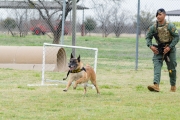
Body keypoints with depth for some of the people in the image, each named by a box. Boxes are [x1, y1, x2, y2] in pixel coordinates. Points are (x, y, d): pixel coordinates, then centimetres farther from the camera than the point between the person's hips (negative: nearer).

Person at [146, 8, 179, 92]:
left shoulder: (170, 26, -13)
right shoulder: (153, 27, -3)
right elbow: (148, 37, 7)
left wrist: (169, 47, -18)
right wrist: (150, 46, -10)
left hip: (170, 49, -2)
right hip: (158, 50, 2)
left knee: (171, 68, 7)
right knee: (157, 65, -17)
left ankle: (173, 86, 27)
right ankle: (156, 85, -30)